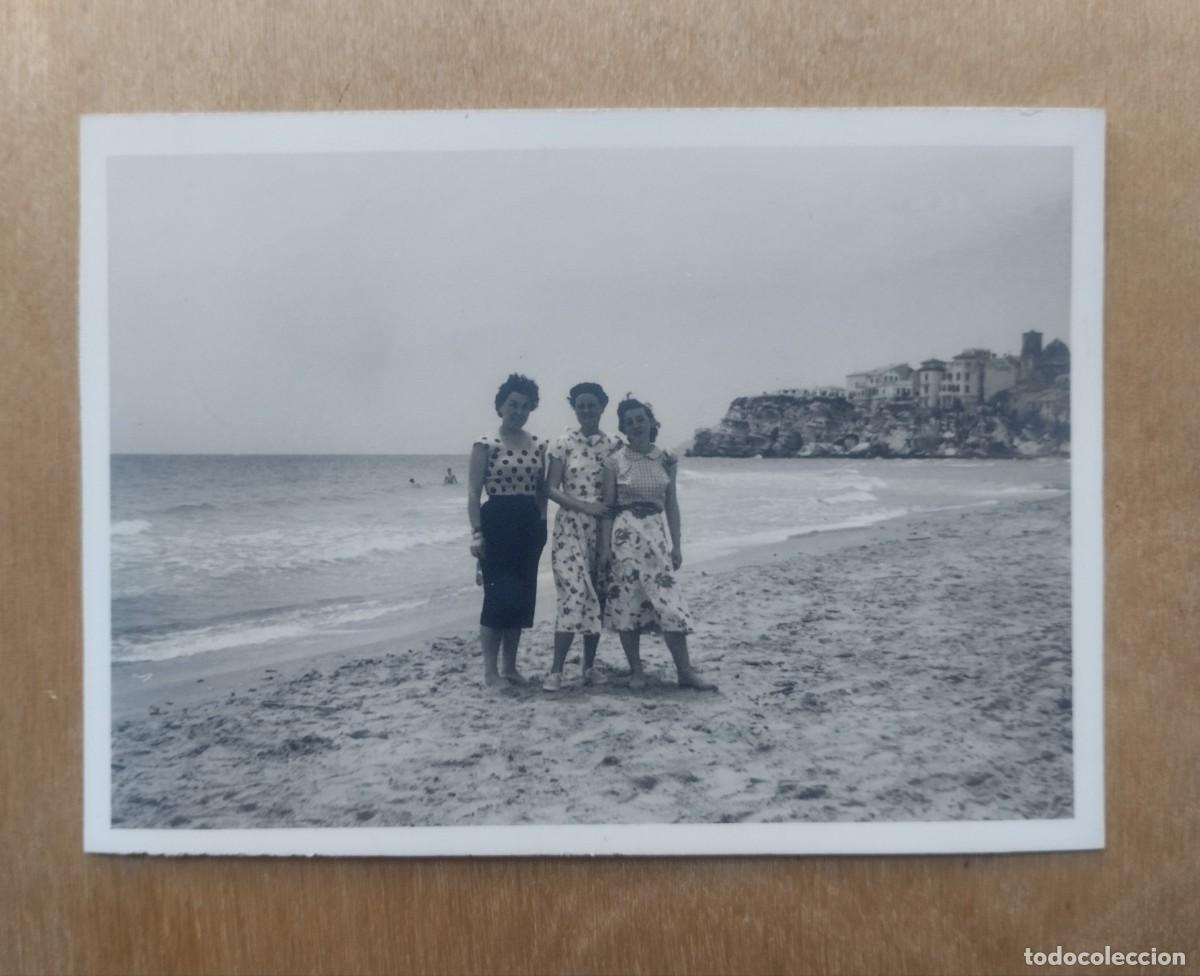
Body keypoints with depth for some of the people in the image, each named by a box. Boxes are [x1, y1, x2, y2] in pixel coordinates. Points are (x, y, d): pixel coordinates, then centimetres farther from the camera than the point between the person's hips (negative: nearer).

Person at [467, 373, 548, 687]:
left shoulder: (538, 446, 10)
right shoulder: (486, 444, -5)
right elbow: (474, 492, -9)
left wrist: (542, 526, 7)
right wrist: (477, 532, -15)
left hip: (529, 524, 6)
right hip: (497, 521, -5)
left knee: (522, 596, 8)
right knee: (498, 596, -6)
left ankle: (510, 666, 19)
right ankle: (490, 670, 3)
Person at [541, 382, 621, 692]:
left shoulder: (613, 445, 6)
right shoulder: (563, 444, 0)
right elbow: (551, 489, -4)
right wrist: (585, 506, -16)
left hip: (602, 528, 3)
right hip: (570, 527, -3)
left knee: (596, 596, 6)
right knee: (574, 593, -13)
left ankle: (589, 665, 17)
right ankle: (556, 669, -7)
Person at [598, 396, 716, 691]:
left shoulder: (666, 459, 5)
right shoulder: (615, 461, -2)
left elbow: (671, 504, 9)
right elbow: (607, 507, -1)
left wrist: (677, 544, 5)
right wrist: (605, 547, -6)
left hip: (656, 534, 2)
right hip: (625, 534, -2)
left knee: (669, 602, -3)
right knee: (627, 603, 2)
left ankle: (686, 671, 3)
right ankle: (636, 670, 15)